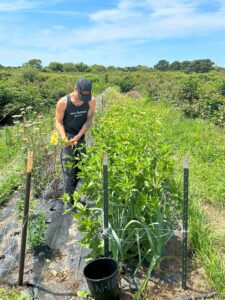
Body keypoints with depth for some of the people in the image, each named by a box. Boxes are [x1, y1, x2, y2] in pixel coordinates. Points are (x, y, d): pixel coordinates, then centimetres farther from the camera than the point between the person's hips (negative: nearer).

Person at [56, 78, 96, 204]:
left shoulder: (91, 101, -13)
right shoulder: (63, 102, -20)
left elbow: (89, 120, -8)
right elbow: (59, 122, -10)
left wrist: (78, 136, -18)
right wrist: (64, 137, -26)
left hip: (81, 137, 4)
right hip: (67, 137, -4)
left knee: (81, 167, 11)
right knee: (69, 169, -4)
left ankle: (71, 192, 32)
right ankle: (71, 199, 9)